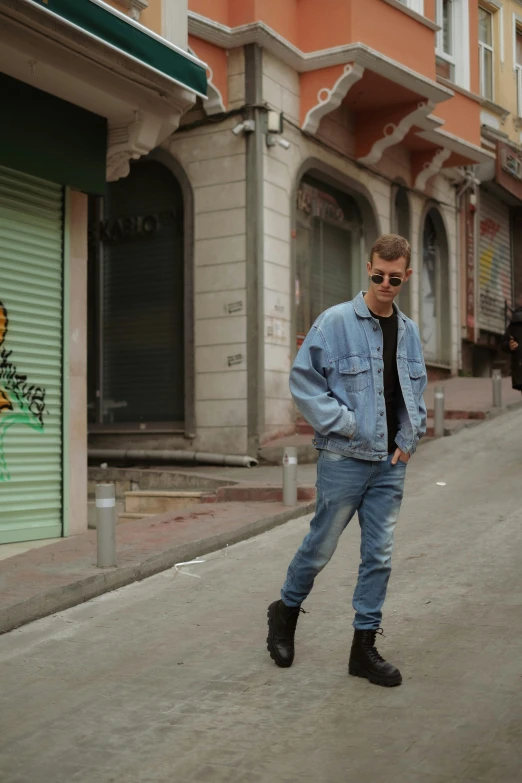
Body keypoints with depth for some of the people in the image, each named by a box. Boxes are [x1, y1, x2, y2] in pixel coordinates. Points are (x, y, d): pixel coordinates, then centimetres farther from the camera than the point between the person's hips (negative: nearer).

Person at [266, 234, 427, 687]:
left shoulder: (409, 332, 9)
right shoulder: (337, 321, -9)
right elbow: (303, 379, -10)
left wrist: (411, 438, 5)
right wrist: (343, 423, -14)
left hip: (391, 464, 5)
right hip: (344, 459, -5)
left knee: (379, 556, 7)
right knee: (321, 547, 7)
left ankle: (365, 647, 18)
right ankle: (286, 611, 33)